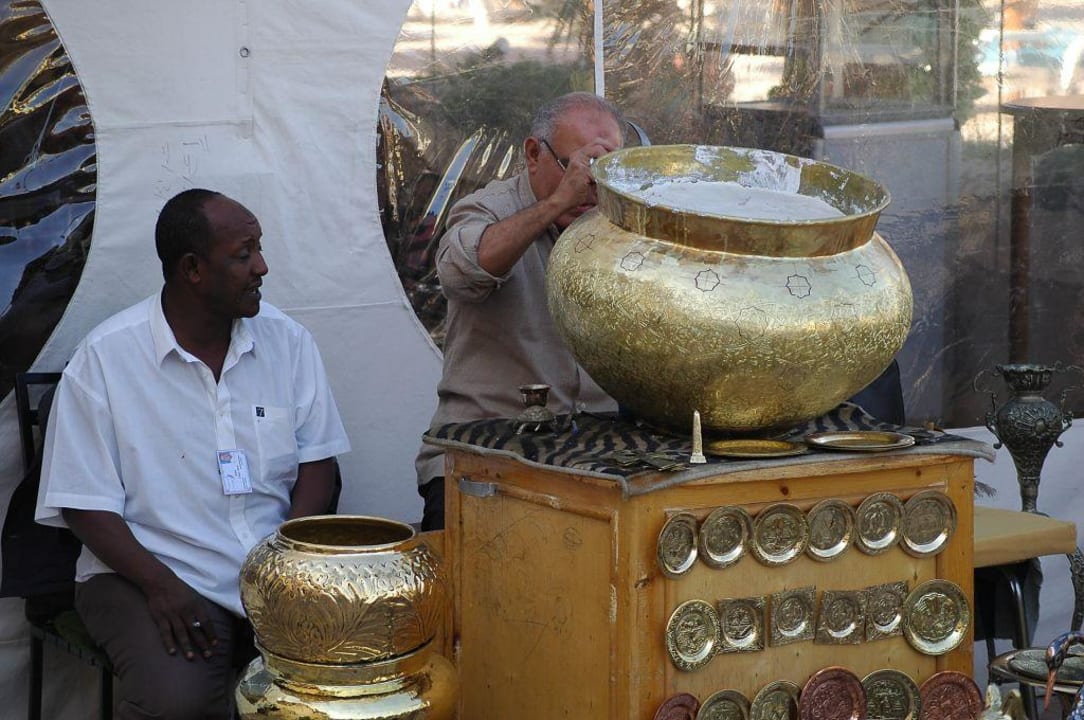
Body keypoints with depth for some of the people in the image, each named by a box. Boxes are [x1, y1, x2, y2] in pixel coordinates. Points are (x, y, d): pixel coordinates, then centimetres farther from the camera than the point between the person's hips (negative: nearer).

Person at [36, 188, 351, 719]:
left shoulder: (287, 341, 6)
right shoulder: (105, 357, -6)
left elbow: (317, 462, 8)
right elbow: (86, 503, -6)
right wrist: (160, 584, -21)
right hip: (151, 572, -3)